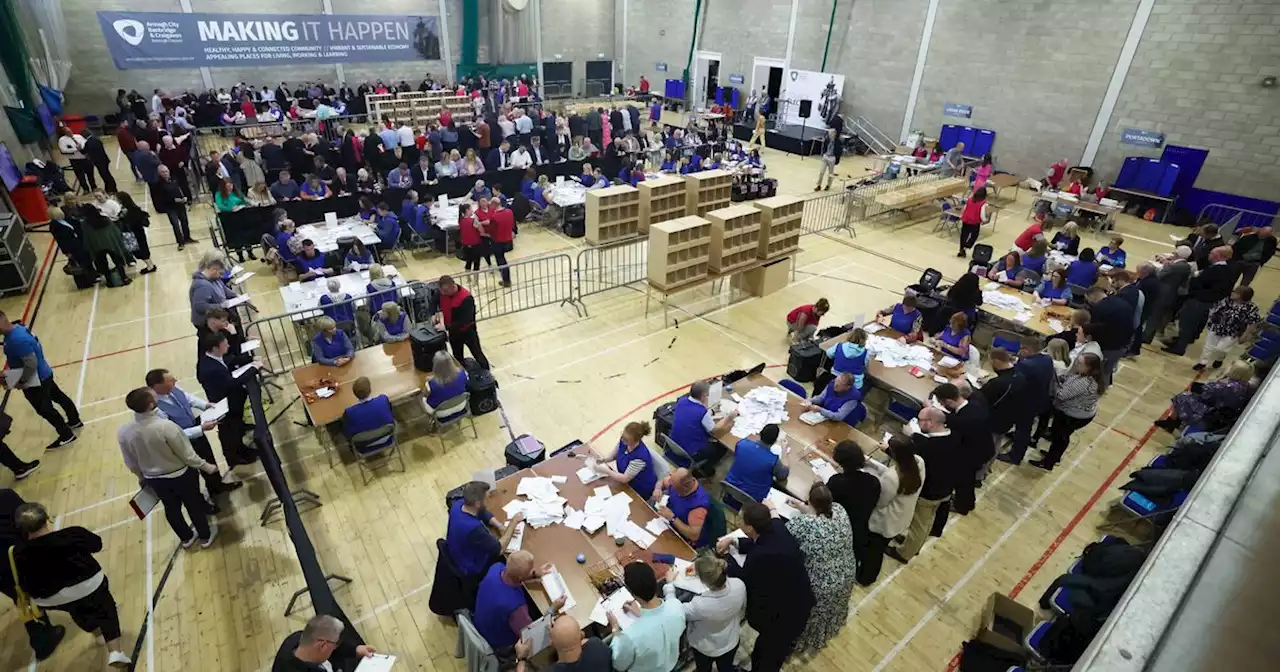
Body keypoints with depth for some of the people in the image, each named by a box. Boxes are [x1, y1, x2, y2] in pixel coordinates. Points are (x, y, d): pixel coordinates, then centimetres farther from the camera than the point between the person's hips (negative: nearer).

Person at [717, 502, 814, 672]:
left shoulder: (761, 556, -41)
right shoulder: (776, 527, -17)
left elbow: (743, 579, -19)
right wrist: (733, 541, -2)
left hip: (786, 612, -8)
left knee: (769, 658, 21)